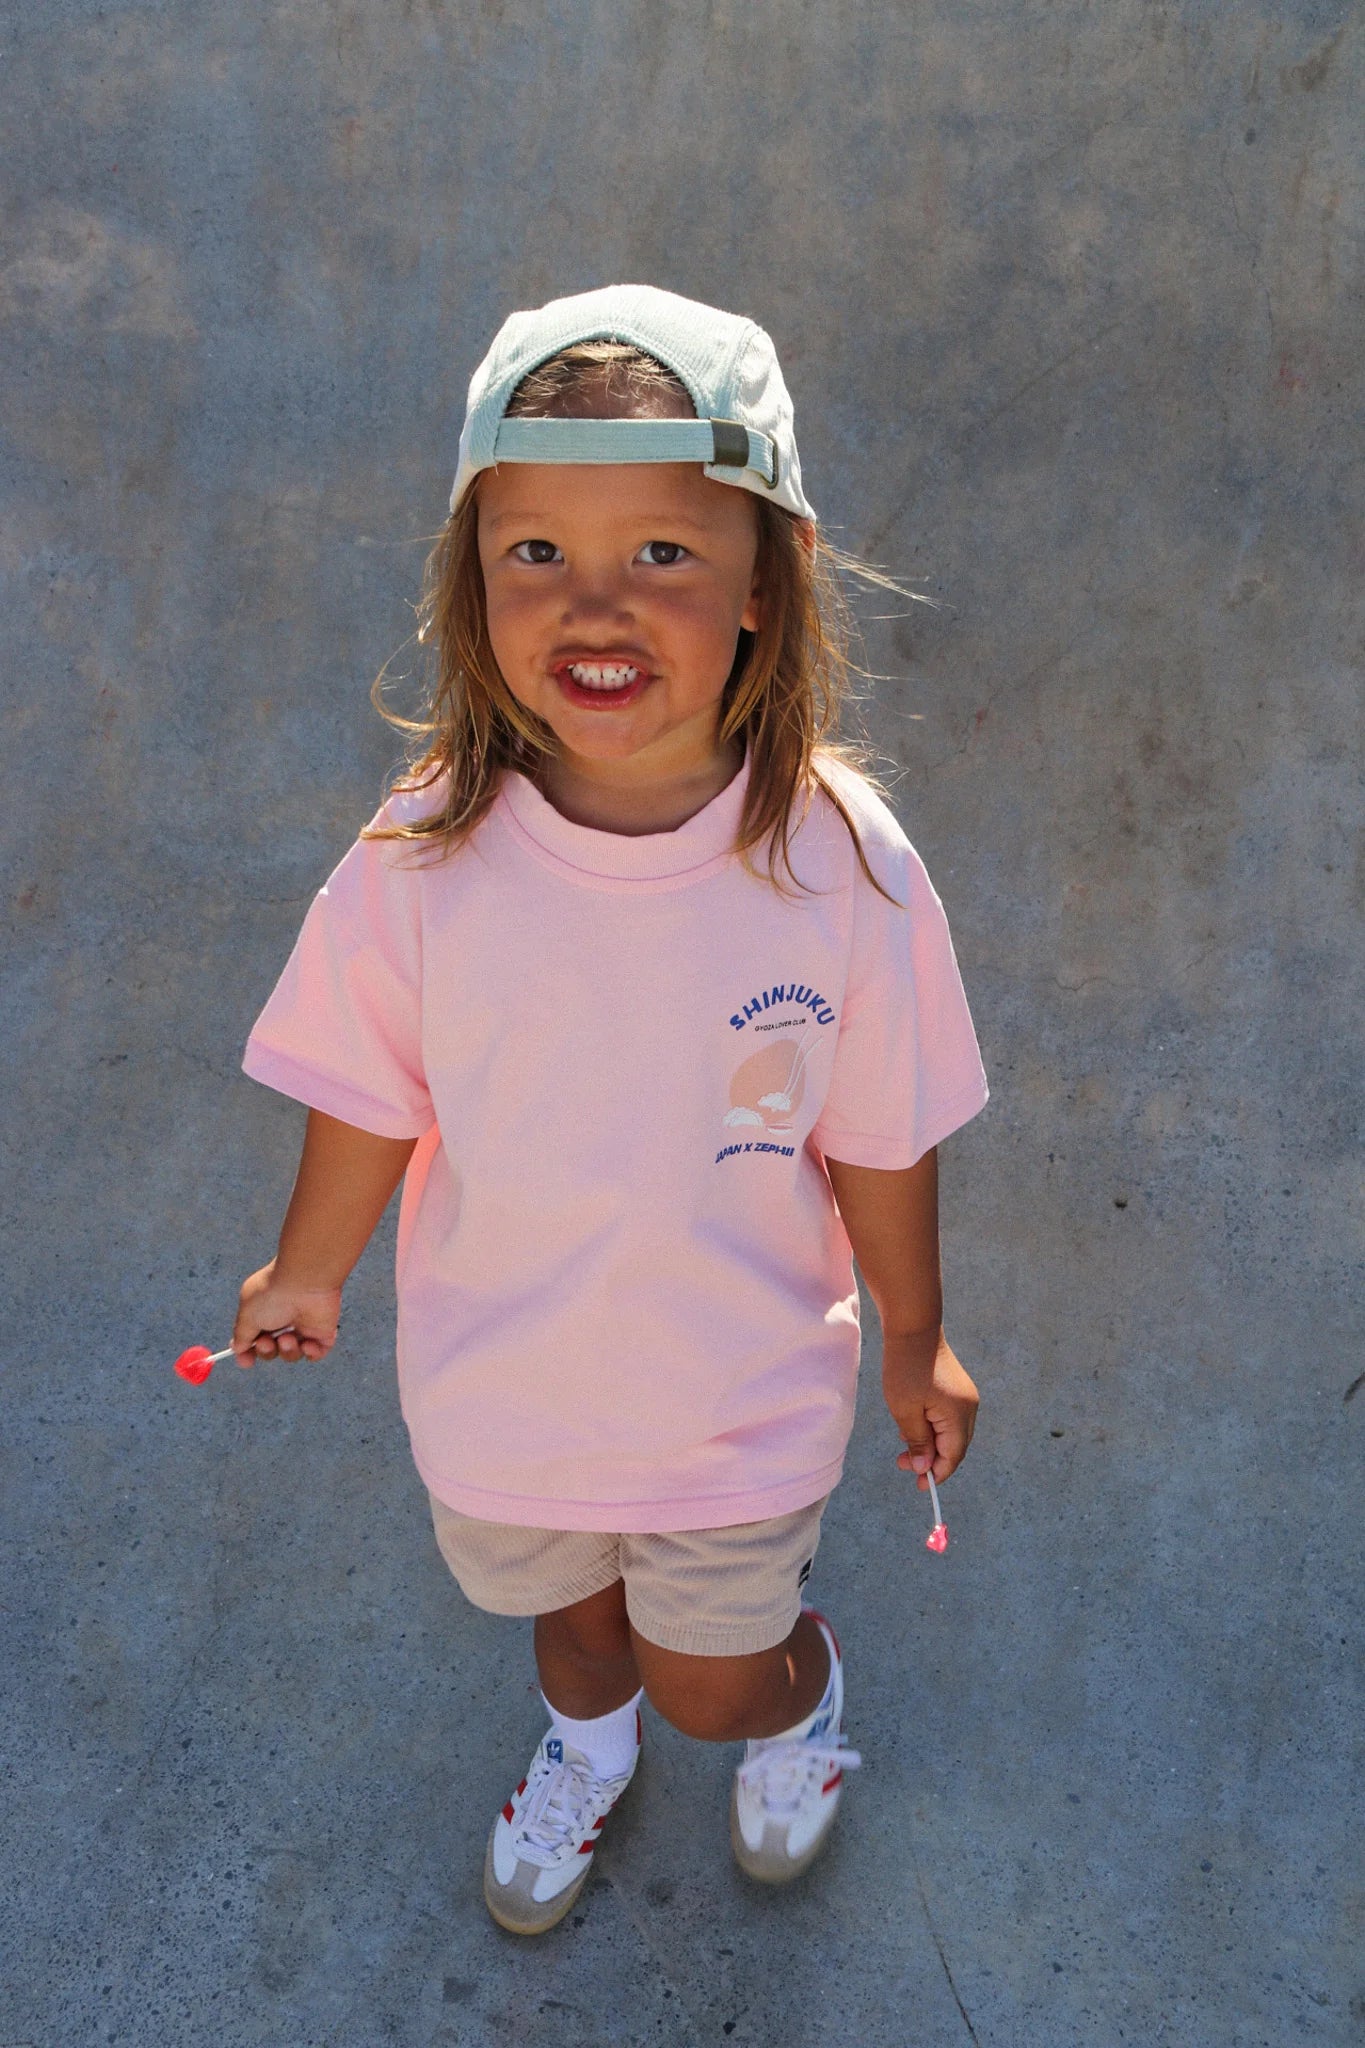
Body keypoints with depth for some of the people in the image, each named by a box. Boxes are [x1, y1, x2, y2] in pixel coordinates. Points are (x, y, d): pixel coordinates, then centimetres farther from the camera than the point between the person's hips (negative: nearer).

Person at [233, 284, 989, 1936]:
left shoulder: (841, 863, -26)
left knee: (712, 1679, 21)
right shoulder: (422, 862, -25)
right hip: (498, 1384, 2)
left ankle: (805, 1693, 60)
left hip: (739, 1394, -1)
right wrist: (308, 1275, 9)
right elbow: (367, 1105, -7)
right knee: (567, 1608, 30)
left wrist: (917, 1342, 3)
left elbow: (877, 1138, -12)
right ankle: (588, 1736, 68)